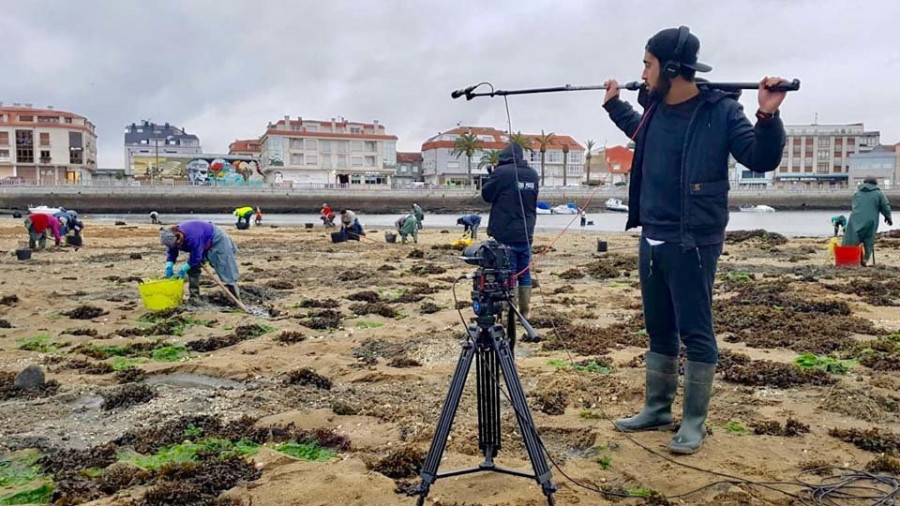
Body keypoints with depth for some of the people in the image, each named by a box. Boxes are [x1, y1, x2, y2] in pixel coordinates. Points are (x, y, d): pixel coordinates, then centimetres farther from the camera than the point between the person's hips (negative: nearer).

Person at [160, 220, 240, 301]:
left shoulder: (192, 237, -44)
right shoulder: (172, 237, -20)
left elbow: (196, 257, -35)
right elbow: (171, 253, -11)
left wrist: (183, 269, -31)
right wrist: (169, 267, -28)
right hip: (203, 244, 8)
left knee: (224, 267, -7)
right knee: (192, 268, 0)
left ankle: (236, 298, -2)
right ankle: (194, 295, 9)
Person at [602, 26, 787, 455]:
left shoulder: (720, 111, -10)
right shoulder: (654, 109, 8)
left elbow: (761, 160, -10)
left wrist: (768, 117, -25)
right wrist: (613, 103, 36)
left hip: (693, 243, -7)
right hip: (651, 240, 7)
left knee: (696, 334, 1)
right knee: (658, 331, 15)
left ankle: (694, 422, 15)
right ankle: (657, 410, 28)